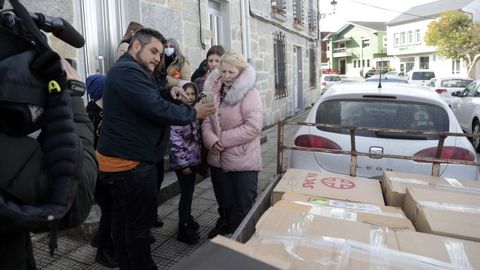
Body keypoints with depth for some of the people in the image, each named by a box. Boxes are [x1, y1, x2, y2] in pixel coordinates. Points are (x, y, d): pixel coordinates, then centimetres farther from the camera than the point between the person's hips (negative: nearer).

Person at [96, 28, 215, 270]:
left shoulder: (128, 70, 18)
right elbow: (157, 110, -26)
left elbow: (147, 99, 20)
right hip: (131, 162, -12)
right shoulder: (128, 71, -19)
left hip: (122, 159, 12)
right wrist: (193, 113, -13)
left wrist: (169, 92, 1)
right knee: (139, 223, 1)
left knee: (123, 219, 20)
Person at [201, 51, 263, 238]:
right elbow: (206, 120, 3)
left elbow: (253, 126, -21)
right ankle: (227, 226, 48)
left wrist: (223, 139, -19)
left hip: (243, 161, -6)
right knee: (224, 202, 24)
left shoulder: (249, 93, -13)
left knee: (243, 209, 6)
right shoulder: (213, 91, 6)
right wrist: (211, 139, -17)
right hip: (217, 159, 6)